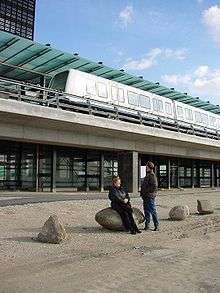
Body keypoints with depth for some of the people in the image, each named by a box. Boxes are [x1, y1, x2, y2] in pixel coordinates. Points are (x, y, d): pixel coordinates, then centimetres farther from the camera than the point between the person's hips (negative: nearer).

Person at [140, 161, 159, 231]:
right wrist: (142, 192, 16)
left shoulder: (152, 176, -13)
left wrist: (147, 192, -18)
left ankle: (156, 226, 4)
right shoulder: (147, 176, 17)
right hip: (145, 197, 10)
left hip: (150, 197, -10)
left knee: (153, 211, -4)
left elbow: (154, 186, -20)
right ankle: (147, 225, 21)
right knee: (146, 211, 13)